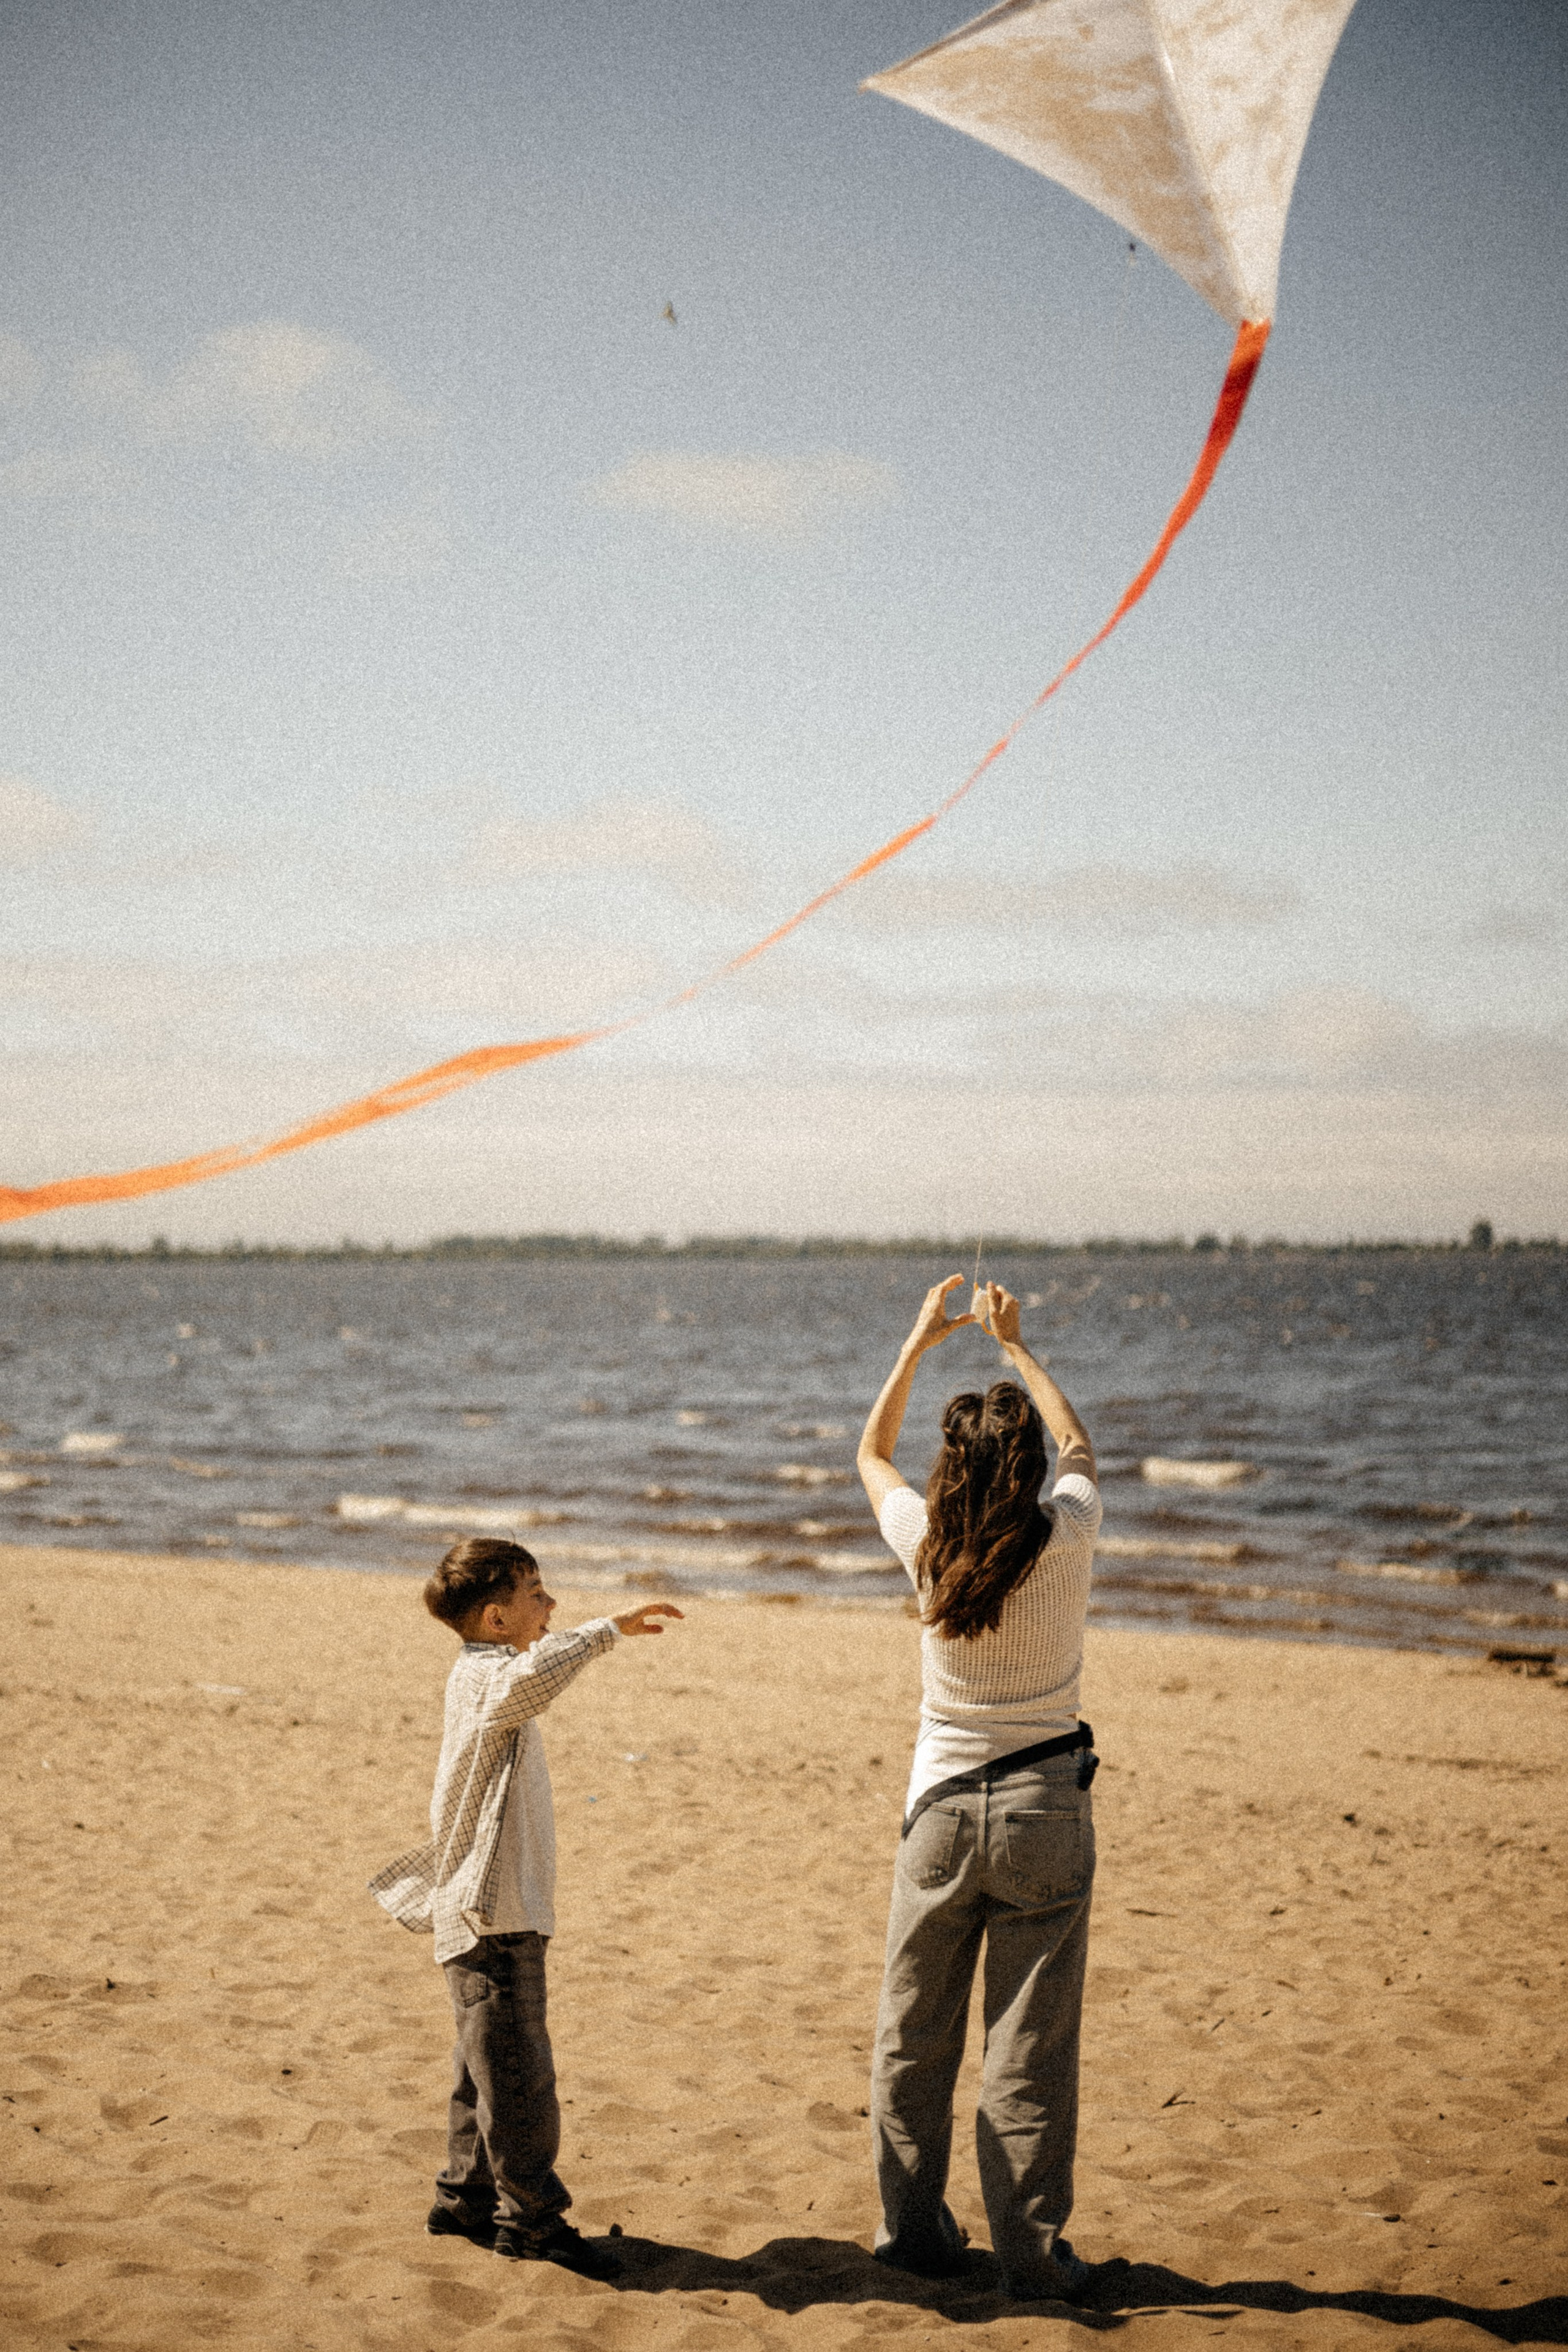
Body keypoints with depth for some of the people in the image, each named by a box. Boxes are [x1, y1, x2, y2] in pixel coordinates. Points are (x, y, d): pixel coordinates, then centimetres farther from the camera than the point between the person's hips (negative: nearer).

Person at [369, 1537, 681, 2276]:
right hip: (493, 1916, -11)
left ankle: (466, 2198, 27)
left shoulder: (480, 1677, 14)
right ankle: (533, 2217, 1)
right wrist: (610, 1628, -38)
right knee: (518, 2072, -5)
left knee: (487, 2069, 18)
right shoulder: (485, 1677, -19)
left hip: (492, 1914, 11)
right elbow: (531, 1675, -42)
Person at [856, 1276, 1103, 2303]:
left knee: (914, 2036, 14)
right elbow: (1079, 1442, 13)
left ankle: (916, 2230, 24)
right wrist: (1016, 1344, 23)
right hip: (1044, 1813, -1)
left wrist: (923, 1340, 19)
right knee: (1032, 2045, 3)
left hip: (942, 1810, 1)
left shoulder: (928, 1545, -8)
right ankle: (1033, 2251, 9)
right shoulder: (1066, 1540, -10)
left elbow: (871, 1453, 14)